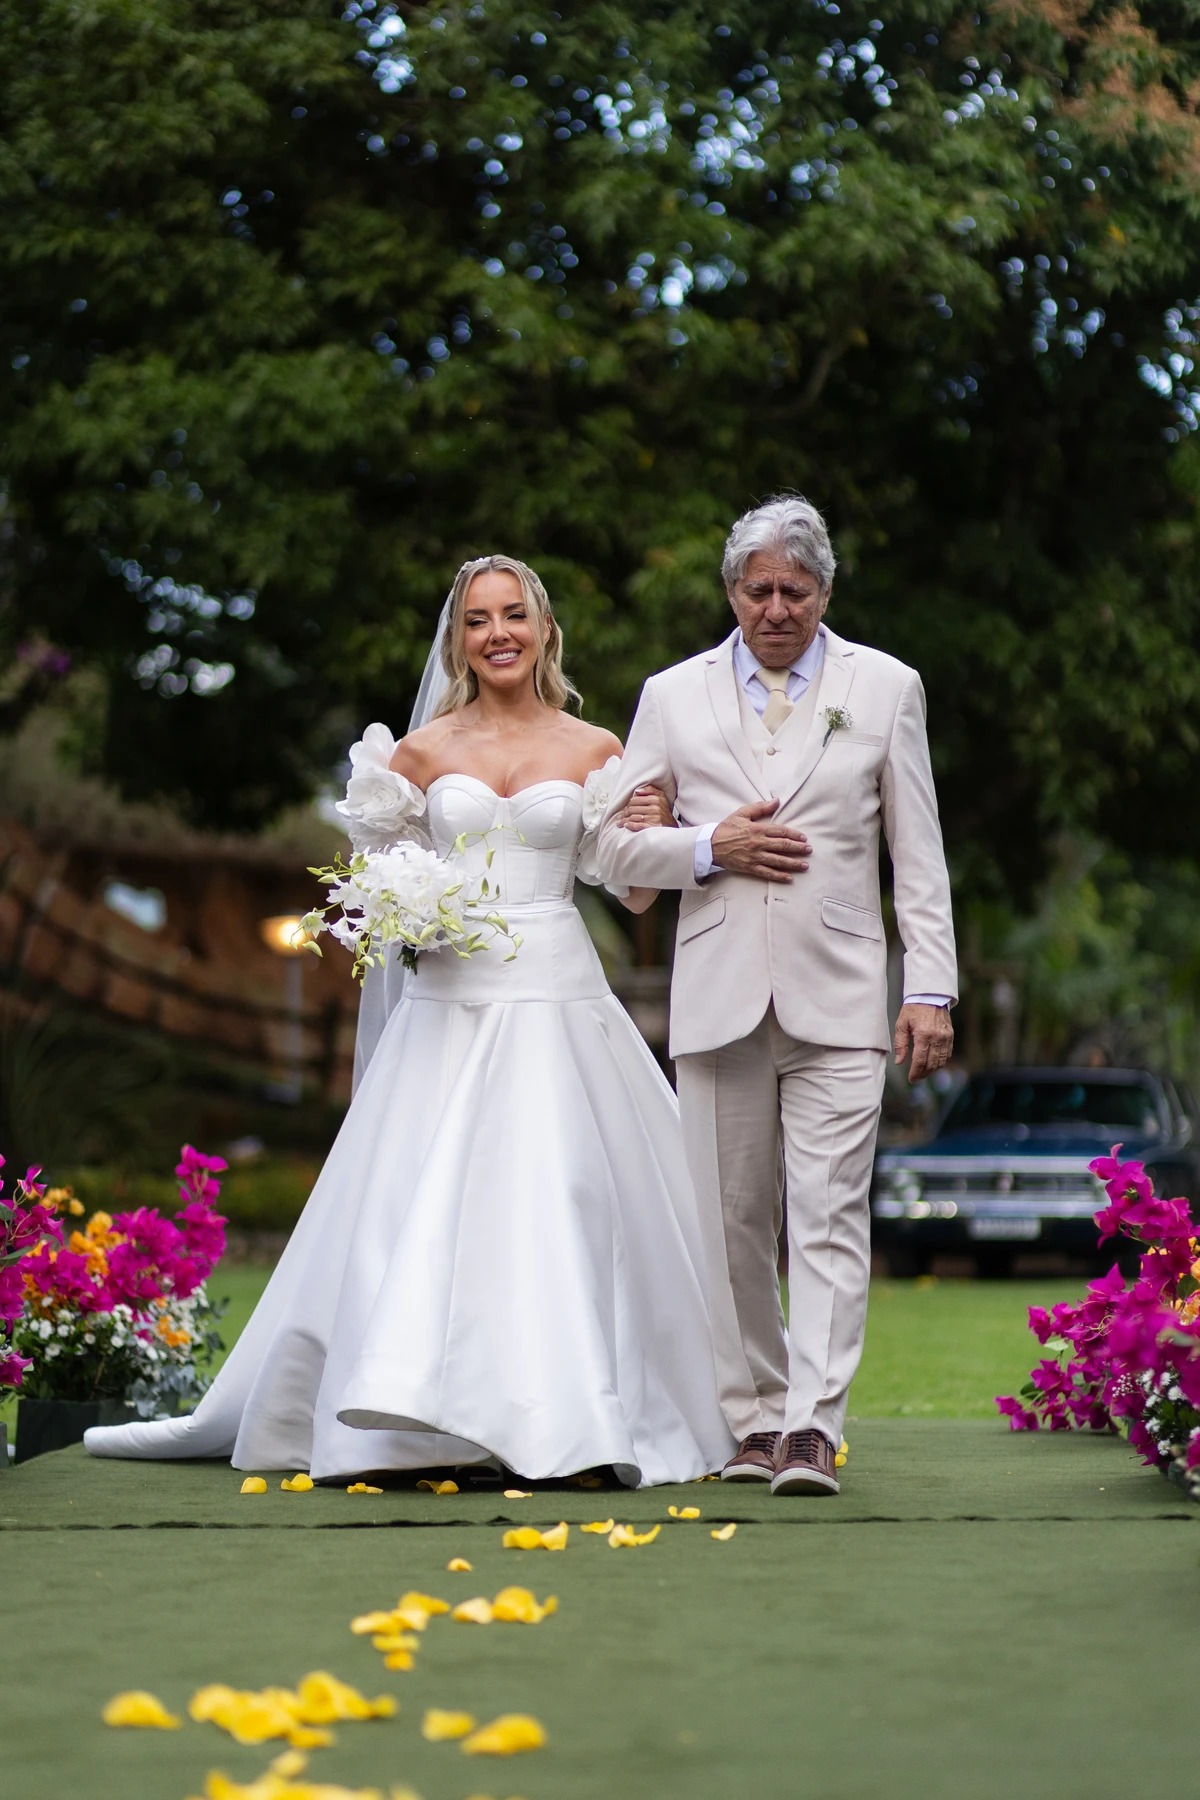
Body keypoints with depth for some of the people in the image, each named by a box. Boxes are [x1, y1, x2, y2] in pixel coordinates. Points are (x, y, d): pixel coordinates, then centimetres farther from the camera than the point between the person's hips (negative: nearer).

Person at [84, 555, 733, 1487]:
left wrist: (650, 834, -10)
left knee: (564, 1202, -6)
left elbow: (635, 892, 9)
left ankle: (575, 1418, 0)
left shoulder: (596, 752, 6)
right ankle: (409, 1409, 1)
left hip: (556, 1003, -1)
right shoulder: (422, 751, 7)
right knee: (420, 1209, -4)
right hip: (449, 1002, 1)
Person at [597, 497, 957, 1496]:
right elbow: (617, 846, 10)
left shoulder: (886, 687, 8)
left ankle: (813, 1428, -12)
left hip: (836, 996, -2)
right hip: (719, 995, 2)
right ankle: (755, 1419, 14)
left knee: (831, 1216, -9)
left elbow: (919, 852, 7)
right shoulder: (672, 695, 10)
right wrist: (711, 846, -8)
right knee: (735, 1220, 5)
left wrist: (931, 989, -1)